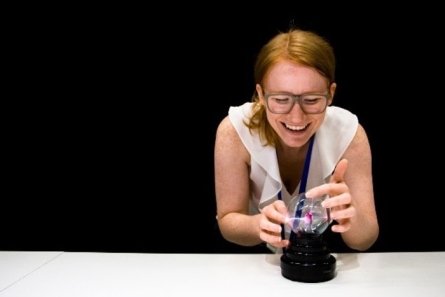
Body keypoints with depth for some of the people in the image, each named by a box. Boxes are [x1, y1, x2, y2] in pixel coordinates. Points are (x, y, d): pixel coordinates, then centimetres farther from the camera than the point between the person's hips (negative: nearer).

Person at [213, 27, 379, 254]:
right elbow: (227, 222, -18)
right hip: (253, 256, -1)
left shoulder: (349, 133, -21)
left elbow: (365, 241, -20)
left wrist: (351, 218, -43)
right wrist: (260, 225, -40)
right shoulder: (234, 131, -24)